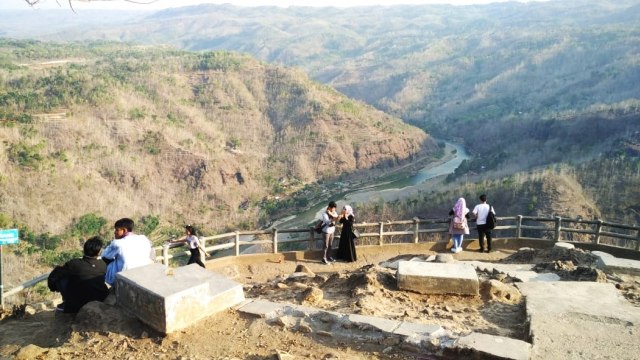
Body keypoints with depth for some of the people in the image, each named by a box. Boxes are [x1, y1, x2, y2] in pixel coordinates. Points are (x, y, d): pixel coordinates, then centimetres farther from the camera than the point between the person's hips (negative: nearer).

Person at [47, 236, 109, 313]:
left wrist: (54, 287, 15)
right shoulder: (103, 265, -8)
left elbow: (53, 276, -7)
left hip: (77, 307, -3)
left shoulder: (74, 264, -16)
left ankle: (67, 303, 12)